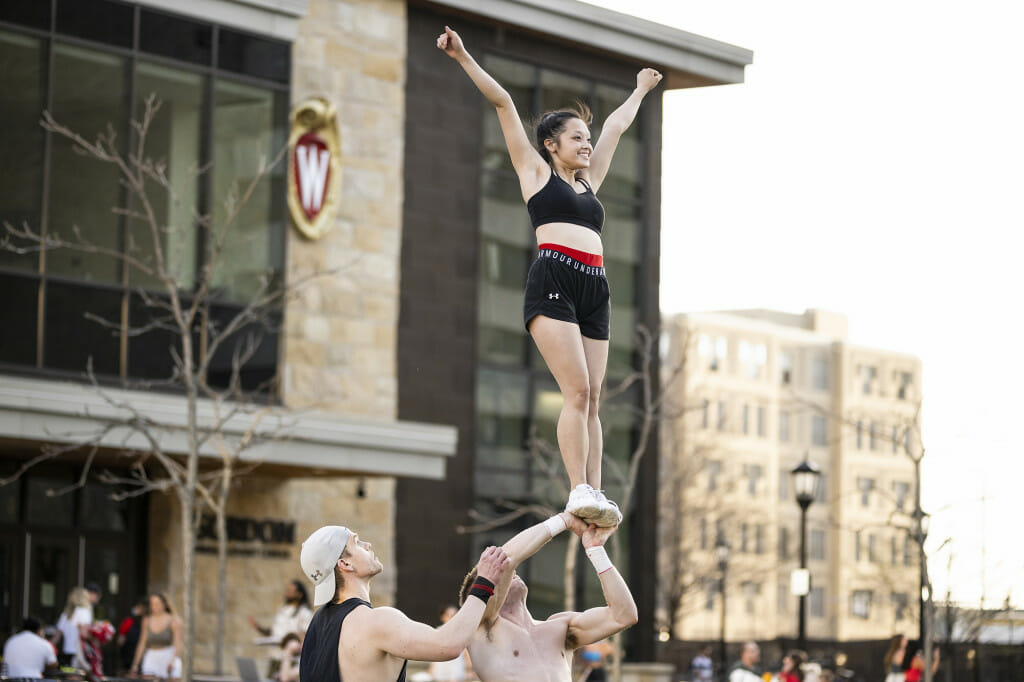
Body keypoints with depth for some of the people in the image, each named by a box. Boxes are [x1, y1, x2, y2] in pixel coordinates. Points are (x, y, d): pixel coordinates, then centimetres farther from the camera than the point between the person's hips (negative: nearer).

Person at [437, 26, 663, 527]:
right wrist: (463, 58, 7)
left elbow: (617, 125, 41)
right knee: (576, 390, -17)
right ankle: (579, 491, -22)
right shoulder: (536, 171, 13)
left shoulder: (589, 181, 27)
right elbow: (503, 104, 9)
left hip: (594, 291, 6)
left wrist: (640, 90, 55)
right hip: (553, 282, -6)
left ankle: (595, 495, -9)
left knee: (591, 398, -3)